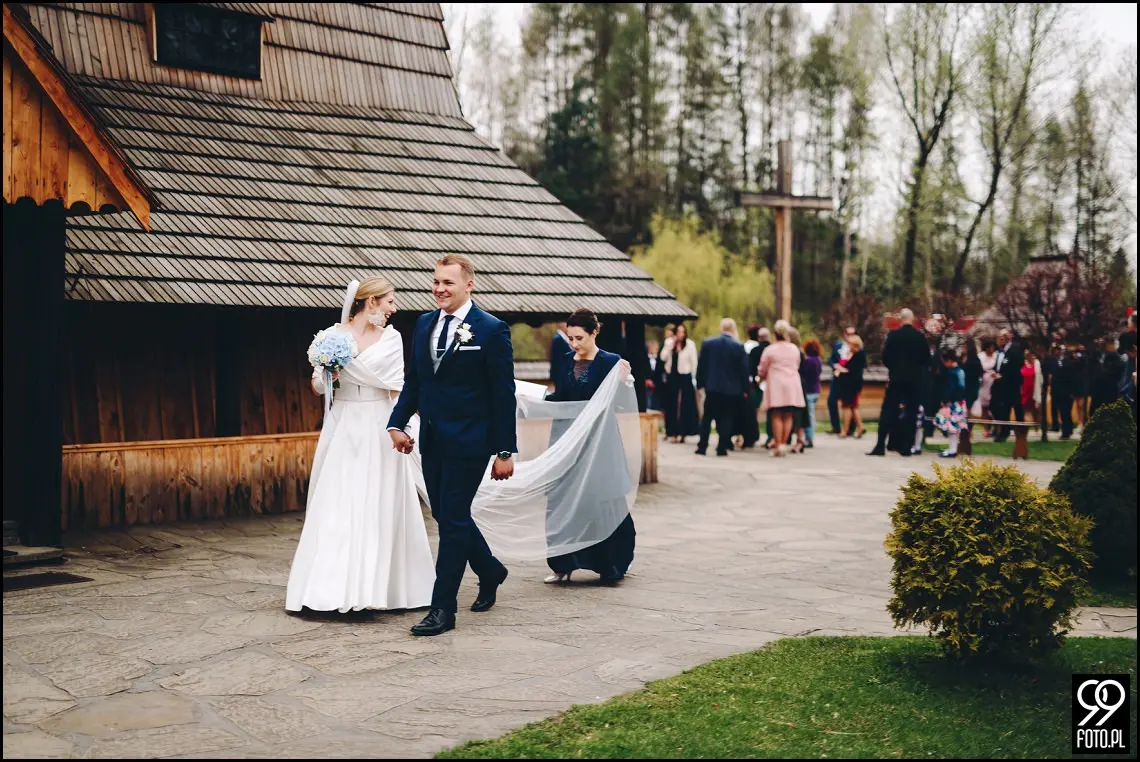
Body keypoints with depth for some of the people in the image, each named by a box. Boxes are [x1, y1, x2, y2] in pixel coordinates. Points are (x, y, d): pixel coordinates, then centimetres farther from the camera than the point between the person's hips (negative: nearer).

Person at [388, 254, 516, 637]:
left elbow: (503, 395, -9)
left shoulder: (491, 330, -9)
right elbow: (413, 381, 14)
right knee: (447, 516, 15)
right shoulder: (424, 323, 9)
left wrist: (505, 451, -10)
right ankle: (490, 571, 39)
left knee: (452, 520, -4)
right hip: (432, 440, 7)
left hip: (468, 442, -7)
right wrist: (397, 423, 1)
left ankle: (443, 608, 4)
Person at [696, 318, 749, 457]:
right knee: (726, 418, 5)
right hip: (732, 388, -2)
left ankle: (702, 447, 6)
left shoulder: (707, 343, -1)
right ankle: (722, 448, 2)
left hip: (712, 387, 2)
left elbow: (701, 365, 2)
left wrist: (700, 383, 11)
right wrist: (745, 389, 3)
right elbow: (744, 369, -5)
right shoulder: (739, 347, -8)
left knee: (707, 418, 10)